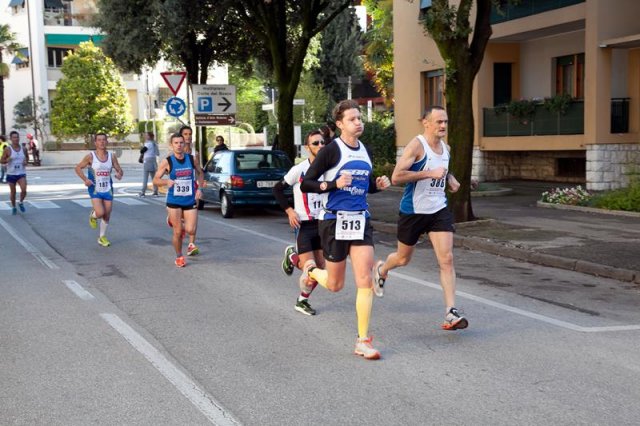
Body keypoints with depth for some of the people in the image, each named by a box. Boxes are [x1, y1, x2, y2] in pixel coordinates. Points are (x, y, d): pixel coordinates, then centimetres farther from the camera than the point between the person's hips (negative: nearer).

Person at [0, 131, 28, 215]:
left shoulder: (23, 149, 3)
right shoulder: (7, 150, -6)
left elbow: (26, 158, 20)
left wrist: (26, 162, -2)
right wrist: (7, 160, -24)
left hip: (21, 173, 1)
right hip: (11, 174, -1)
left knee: (24, 190, -18)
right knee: (12, 192, 7)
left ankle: (21, 203, 10)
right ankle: (13, 207, 28)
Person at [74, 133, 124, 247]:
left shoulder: (112, 156, 0)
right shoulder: (90, 156, -9)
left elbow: (119, 169, 7)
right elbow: (78, 168, 0)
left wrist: (119, 174, -17)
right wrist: (85, 179, -13)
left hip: (107, 189, 4)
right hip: (95, 190, -4)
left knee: (107, 215, 8)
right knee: (100, 213, -19)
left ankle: (102, 237, 26)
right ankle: (92, 215, 18)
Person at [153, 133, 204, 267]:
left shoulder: (192, 159, -1)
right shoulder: (167, 162, -8)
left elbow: (200, 173, 17)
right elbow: (155, 180, -5)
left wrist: (199, 188, 4)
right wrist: (166, 182, -25)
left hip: (190, 201, 2)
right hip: (174, 201, -2)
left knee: (191, 230, -7)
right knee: (178, 232, -1)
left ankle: (178, 222, 29)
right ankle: (179, 257, 22)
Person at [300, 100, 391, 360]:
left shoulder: (365, 151, 9)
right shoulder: (331, 151, -10)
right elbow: (305, 184, -10)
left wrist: (379, 184, 1)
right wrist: (334, 184, -23)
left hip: (361, 221, 5)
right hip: (334, 220, -4)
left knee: (365, 281, -6)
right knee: (335, 285, 8)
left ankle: (363, 341, 0)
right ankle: (311, 271, 44)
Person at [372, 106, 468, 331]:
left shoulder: (445, 147, 7)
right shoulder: (417, 145, -16)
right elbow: (396, 177, -25)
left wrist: (450, 179, 6)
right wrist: (430, 173, -27)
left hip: (439, 210, 5)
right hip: (413, 211, -5)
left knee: (447, 259, -9)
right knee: (403, 258, 14)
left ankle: (451, 313, -10)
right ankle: (381, 270, 50)